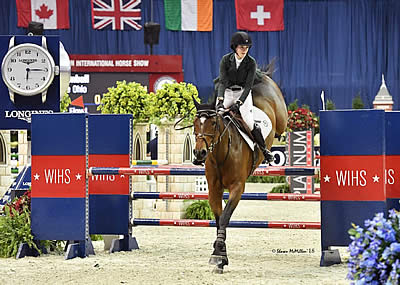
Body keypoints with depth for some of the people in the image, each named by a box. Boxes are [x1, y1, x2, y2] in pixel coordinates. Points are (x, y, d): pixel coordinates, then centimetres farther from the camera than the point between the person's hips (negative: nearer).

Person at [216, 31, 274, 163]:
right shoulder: (226, 60, -9)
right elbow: (223, 81, -17)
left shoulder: (251, 63, -11)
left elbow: (248, 86, -17)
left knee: (249, 122, -12)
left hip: (243, 94, -1)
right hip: (227, 93, 1)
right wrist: (220, 100, -33)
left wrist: (239, 103, -31)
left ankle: (264, 149, 7)